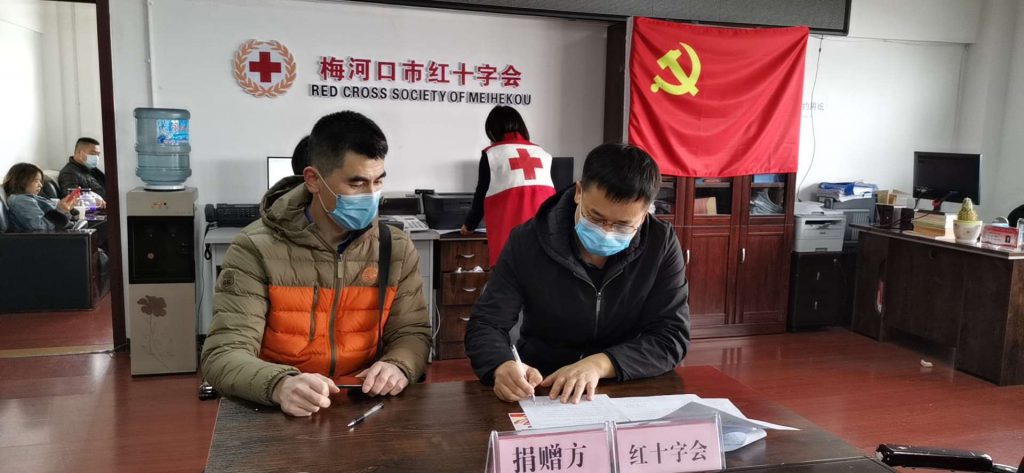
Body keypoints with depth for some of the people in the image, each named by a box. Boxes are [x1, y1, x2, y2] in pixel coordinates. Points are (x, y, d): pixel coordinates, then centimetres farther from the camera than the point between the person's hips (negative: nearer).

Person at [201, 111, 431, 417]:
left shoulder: (397, 249, 3)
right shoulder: (256, 250, -8)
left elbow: (412, 332, 6)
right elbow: (224, 354, -12)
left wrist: (398, 366, -17)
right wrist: (280, 385, -33)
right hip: (278, 412, -2)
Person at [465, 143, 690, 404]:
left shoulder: (661, 245, -8)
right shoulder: (527, 243, -9)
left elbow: (672, 337, -9)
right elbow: (485, 325, -7)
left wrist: (600, 364, -25)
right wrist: (502, 367, -29)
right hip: (538, 392, 1)